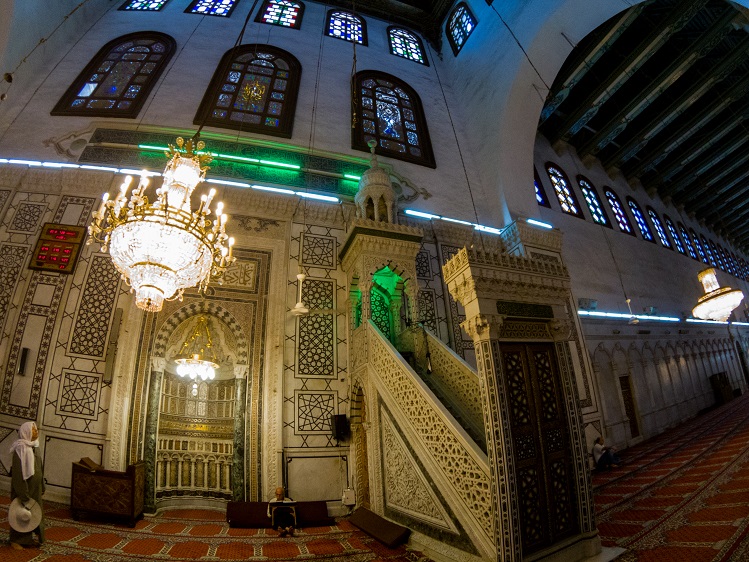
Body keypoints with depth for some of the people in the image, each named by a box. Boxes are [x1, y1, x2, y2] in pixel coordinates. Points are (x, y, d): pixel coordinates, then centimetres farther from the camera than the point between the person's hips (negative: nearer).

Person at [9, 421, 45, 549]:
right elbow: (18, 472, -21)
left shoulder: (32, 447, 8)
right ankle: (16, 540, 18)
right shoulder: (21, 448, -19)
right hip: (23, 487, -8)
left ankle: (27, 538, 25)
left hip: (34, 488, 8)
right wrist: (23, 494, -21)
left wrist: (41, 488, 15)